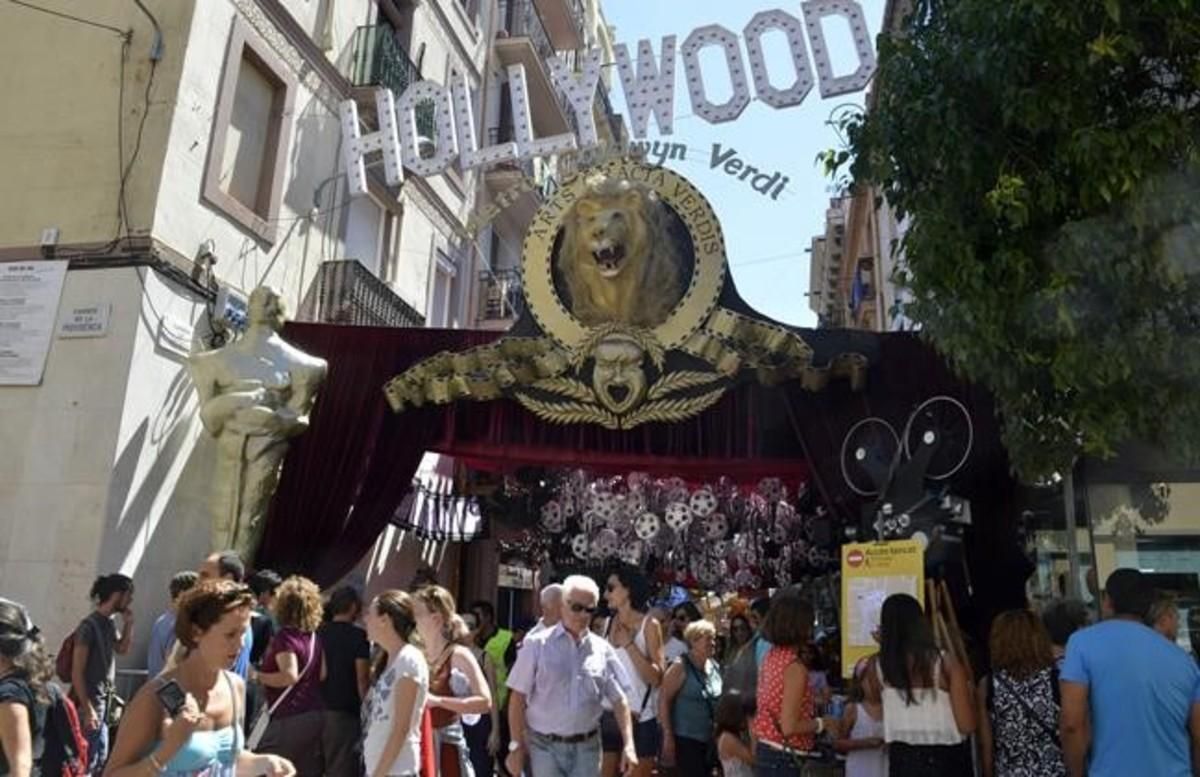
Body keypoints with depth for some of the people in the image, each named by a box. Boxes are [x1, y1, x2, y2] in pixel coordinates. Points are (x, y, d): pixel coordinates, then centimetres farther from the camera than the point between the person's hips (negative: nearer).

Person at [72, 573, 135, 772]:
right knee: (87, 760, -2)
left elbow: (122, 649, 23)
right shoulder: (90, 625, -17)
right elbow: (77, 672, -17)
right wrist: (87, 709, -19)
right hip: (90, 702, -8)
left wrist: (128, 623, 6)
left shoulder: (110, 623, 8)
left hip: (105, 701, 9)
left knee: (101, 759, 15)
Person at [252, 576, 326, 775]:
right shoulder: (313, 635, 9)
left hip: (291, 718, -8)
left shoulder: (284, 636, -14)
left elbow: (290, 675, -24)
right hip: (316, 714, 8)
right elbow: (322, 674, 14)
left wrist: (257, 676, -13)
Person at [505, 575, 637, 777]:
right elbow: (518, 698, -4)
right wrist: (517, 746, -6)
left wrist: (629, 745, -4)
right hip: (545, 746, -3)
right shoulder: (537, 645, -5)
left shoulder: (602, 649, 3)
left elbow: (619, 699, 5)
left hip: (587, 747, 3)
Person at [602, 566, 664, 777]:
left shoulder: (649, 625, -6)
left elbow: (657, 678, -12)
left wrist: (628, 644, -16)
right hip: (608, 714, 4)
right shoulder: (609, 623, 7)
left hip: (640, 717, -4)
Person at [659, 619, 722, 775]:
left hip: (710, 740, 7)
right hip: (686, 739, -6)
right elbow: (663, 700, -13)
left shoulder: (715, 667, 8)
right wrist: (668, 736, -16)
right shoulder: (681, 667, -11)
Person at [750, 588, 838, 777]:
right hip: (783, 759, -9)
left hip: (766, 752, 9)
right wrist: (822, 723, -9)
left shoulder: (771, 656, 5)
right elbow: (789, 726, -21)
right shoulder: (795, 667, -20)